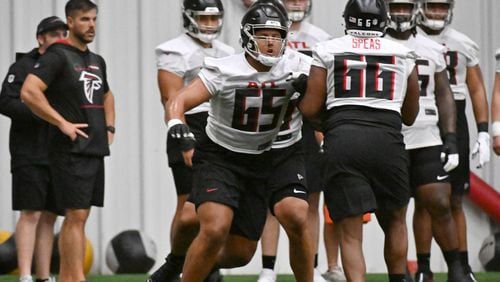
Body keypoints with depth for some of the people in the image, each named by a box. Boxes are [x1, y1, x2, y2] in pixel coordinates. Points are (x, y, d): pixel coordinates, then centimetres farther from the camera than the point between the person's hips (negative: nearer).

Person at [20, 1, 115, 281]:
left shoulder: (97, 61, 17)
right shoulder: (58, 56, -9)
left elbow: (106, 96, 36)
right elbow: (29, 92, -21)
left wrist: (109, 127, 19)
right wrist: (62, 123, -19)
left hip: (96, 150, 8)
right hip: (71, 150, -8)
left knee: (78, 216, 9)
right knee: (76, 216, -11)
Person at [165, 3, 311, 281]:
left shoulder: (294, 67, -8)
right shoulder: (225, 71, -18)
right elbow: (178, 102, -22)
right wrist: (180, 130, -45)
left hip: (260, 163, 4)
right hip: (219, 159, -4)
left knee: (240, 253, 7)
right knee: (215, 230, -28)